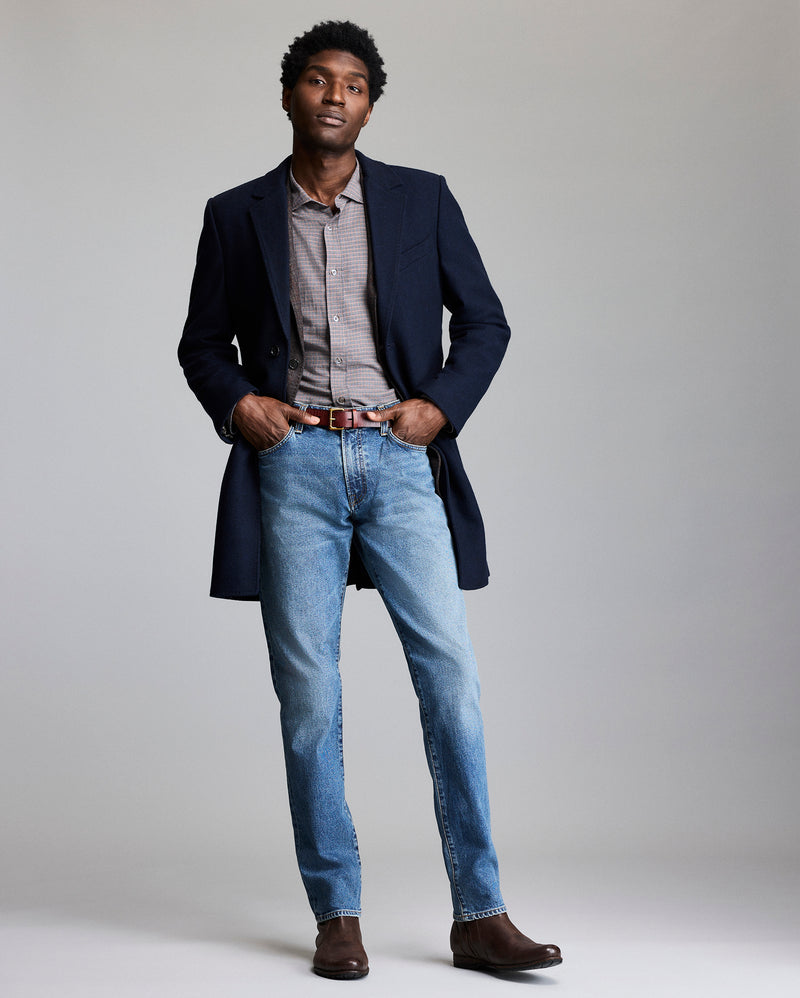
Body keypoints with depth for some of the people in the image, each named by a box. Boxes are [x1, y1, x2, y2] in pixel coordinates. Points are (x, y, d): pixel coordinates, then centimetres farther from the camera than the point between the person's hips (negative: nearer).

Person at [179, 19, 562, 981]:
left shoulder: (421, 199, 9)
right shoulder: (238, 215, 10)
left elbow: (486, 322, 13)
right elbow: (202, 342, 17)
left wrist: (441, 404, -2)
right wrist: (237, 402, -2)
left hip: (398, 459, 0)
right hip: (293, 462, 0)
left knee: (450, 674, -7)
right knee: (308, 693, 0)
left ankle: (479, 916, 1)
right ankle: (337, 915, 10)